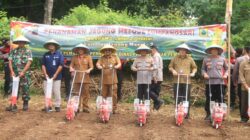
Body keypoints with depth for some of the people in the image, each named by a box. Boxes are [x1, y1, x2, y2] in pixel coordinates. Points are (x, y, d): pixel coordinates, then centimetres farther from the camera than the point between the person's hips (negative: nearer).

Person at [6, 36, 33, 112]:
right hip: (15, 74, 2)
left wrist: (23, 72, -16)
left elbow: (29, 62, -9)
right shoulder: (13, 51, 9)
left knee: (25, 90, 3)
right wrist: (12, 71, -9)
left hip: (25, 74, -2)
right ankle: (13, 105, 6)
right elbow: (10, 61, 4)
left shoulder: (28, 51, 0)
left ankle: (25, 105, 14)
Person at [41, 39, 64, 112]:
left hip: (56, 77, -3)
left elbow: (61, 65, -6)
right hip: (47, 76, 3)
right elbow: (43, 65, 7)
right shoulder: (45, 55, 8)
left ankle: (57, 106, 8)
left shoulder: (59, 54, -2)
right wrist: (45, 74, -5)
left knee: (56, 92, -1)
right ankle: (48, 106, 15)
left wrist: (55, 75, -11)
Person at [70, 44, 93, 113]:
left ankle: (85, 108, 6)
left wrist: (89, 70, -15)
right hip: (77, 78, 1)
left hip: (85, 78, -1)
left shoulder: (88, 57, 8)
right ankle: (77, 107, 5)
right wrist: (71, 68, -10)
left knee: (85, 93, -1)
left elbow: (91, 66, 6)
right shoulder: (74, 57, 13)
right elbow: (71, 65, 12)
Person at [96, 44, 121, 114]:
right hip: (104, 79, 1)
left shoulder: (115, 57, 9)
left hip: (113, 79, -1)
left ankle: (113, 108, 2)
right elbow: (98, 63, -1)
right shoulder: (102, 58, 11)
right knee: (104, 94, 4)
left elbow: (119, 63, -1)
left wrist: (115, 66, -23)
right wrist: (100, 66, -24)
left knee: (113, 94, -4)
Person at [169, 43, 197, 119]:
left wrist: (193, 72, -1)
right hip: (177, 81, 1)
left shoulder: (190, 59, 8)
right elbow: (170, 66, 17)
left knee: (186, 99, 0)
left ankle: (187, 114, 9)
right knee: (177, 99, 1)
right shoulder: (175, 58, 9)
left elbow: (194, 67, 17)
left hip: (186, 81, -1)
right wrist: (173, 70, -3)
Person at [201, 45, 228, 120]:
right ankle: (208, 114, 11)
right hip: (209, 82, 0)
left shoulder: (222, 59, 8)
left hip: (220, 82, 0)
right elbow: (203, 69, 13)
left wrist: (225, 74, 1)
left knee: (220, 99, 0)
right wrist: (204, 74, -6)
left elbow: (227, 68, 18)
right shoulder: (206, 59, 6)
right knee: (209, 99, 3)